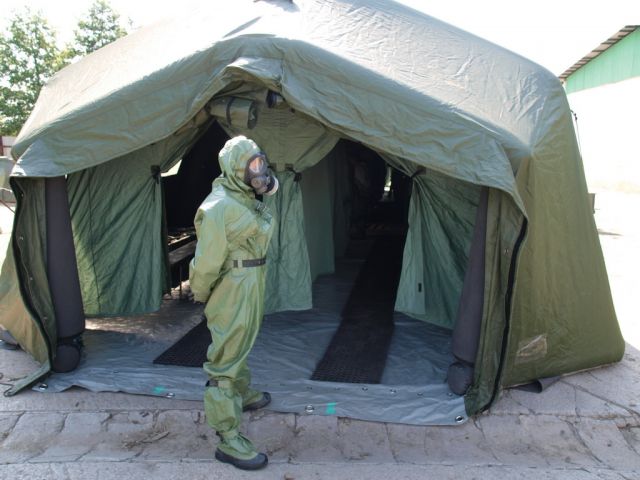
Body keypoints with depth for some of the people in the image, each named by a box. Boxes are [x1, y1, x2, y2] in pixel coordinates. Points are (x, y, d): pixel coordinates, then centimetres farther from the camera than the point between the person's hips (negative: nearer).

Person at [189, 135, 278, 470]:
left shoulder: (248, 199, 8)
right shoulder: (219, 207, -22)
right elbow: (207, 260, -19)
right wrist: (201, 297, -8)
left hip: (252, 284, 10)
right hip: (232, 289, -10)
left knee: (240, 345, 27)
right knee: (226, 357, -3)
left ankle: (242, 394, 49)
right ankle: (228, 438, 6)